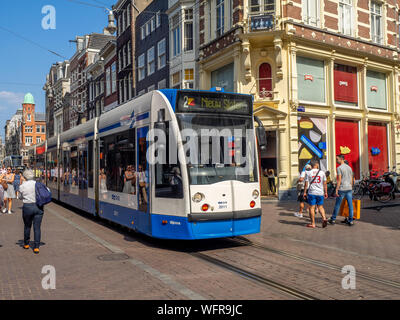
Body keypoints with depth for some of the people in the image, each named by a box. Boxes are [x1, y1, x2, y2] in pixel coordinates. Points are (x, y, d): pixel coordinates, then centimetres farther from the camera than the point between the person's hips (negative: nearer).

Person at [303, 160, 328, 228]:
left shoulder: (308, 173, -3)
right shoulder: (322, 172, 2)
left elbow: (306, 184, -4)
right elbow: (325, 184, 5)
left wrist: (304, 192, 4)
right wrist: (326, 192, 12)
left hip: (312, 193, -2)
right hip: (320, 193, 2)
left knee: (312, 208, 3)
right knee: (320, 207, 15)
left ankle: (313, 223, 6)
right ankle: (324, 218, -5)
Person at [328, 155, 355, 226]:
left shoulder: (339, 168, -9)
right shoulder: (349, 167, 12)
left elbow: (339, 180, -14)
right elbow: (351, 179, 14)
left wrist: (336, 190, -13)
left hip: (342, 189, -6)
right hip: (349, 188, 6)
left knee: (337, 205, 5)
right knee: (350, 205, 4)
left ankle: (333, 219, 15)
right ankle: (350, 221, 6)